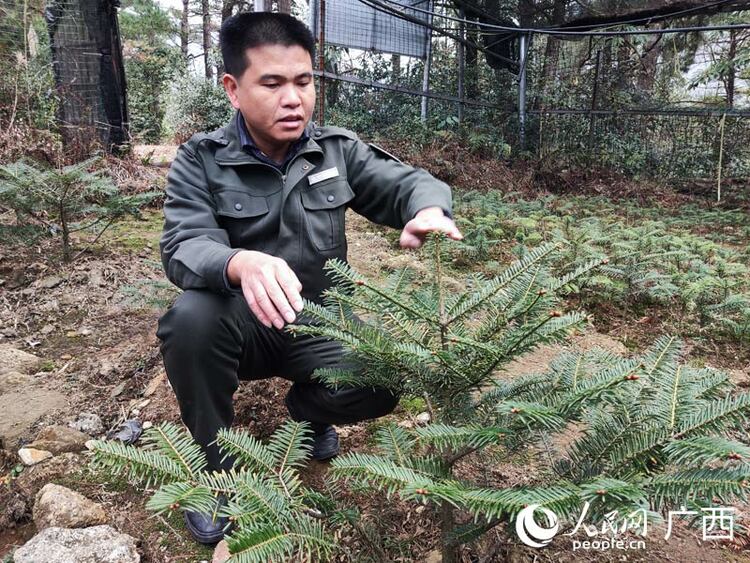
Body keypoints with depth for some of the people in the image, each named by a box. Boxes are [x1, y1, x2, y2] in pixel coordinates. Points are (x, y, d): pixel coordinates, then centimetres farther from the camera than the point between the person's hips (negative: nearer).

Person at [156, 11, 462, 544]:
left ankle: (306, 409, 15)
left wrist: (428, 211, -32)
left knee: (382, 386, -23)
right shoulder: (201, 160, -10)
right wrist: (242, 263, -48)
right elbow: (184, 248, -22)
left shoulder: (338, 149, -1)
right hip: (241, 324, -1)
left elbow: (408, 182, -5)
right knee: (192, 317, -33)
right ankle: (215, 465, -6)